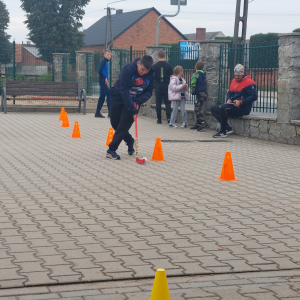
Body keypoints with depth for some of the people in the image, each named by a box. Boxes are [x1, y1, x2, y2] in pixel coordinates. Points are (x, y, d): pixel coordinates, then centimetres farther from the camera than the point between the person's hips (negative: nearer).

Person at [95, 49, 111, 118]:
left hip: (103, 82, 9)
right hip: (102, 81, -9)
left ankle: (97, 113, 14)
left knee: (102, 97, 10)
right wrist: (105, 78, -16)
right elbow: (99, 71, -21)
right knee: (109, 95, -11)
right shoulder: (103, 61, -11)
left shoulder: (106, 62, 17)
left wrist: (106, 80, 12)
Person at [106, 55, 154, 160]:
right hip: (119, 98, -1)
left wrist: (138, 101, -22)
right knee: (115, 124, 6)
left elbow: (149, 92, -3)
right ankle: (129, 141, 31)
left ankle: (111, 150, -1)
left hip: (134, 101, 1)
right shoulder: (127, 69, -27)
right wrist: (132, 110, -32)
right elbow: (124, 91, -29)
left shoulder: (151, 74, -15)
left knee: (124, 125, -8)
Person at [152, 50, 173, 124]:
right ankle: (168, 118, -6)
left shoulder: (155, 66, -1)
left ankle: (159, 119, 6)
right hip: (166, 86, 0)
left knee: (158, 103, 5)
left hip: (158, 86, 0)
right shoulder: (168, 65, -1)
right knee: (167, 102, 5)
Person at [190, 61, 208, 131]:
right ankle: (198, 124, 16)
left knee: (197, 109, -13)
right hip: (204, 93, 9)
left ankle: (203, 122, -28)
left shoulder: (195, 75, -10)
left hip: (199, 94, -9)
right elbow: (205, 84, 21)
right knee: (197, 109, 15)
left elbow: (193, 84, -20)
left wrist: (193, 92, -3)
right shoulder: (204, 75, 15)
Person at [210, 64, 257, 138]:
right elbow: (229, 92, 27)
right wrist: (228, 99, 2)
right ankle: (228, 128, -11)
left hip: (243, 108, -10)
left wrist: (241, 102, -22)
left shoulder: (248, 82, -9)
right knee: (213, 109, 2)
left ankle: (223, 132, -22)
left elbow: (254, 96, -16)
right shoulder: (233, 81, 16)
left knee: (223, 108, -31)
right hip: (232, 106, 10)